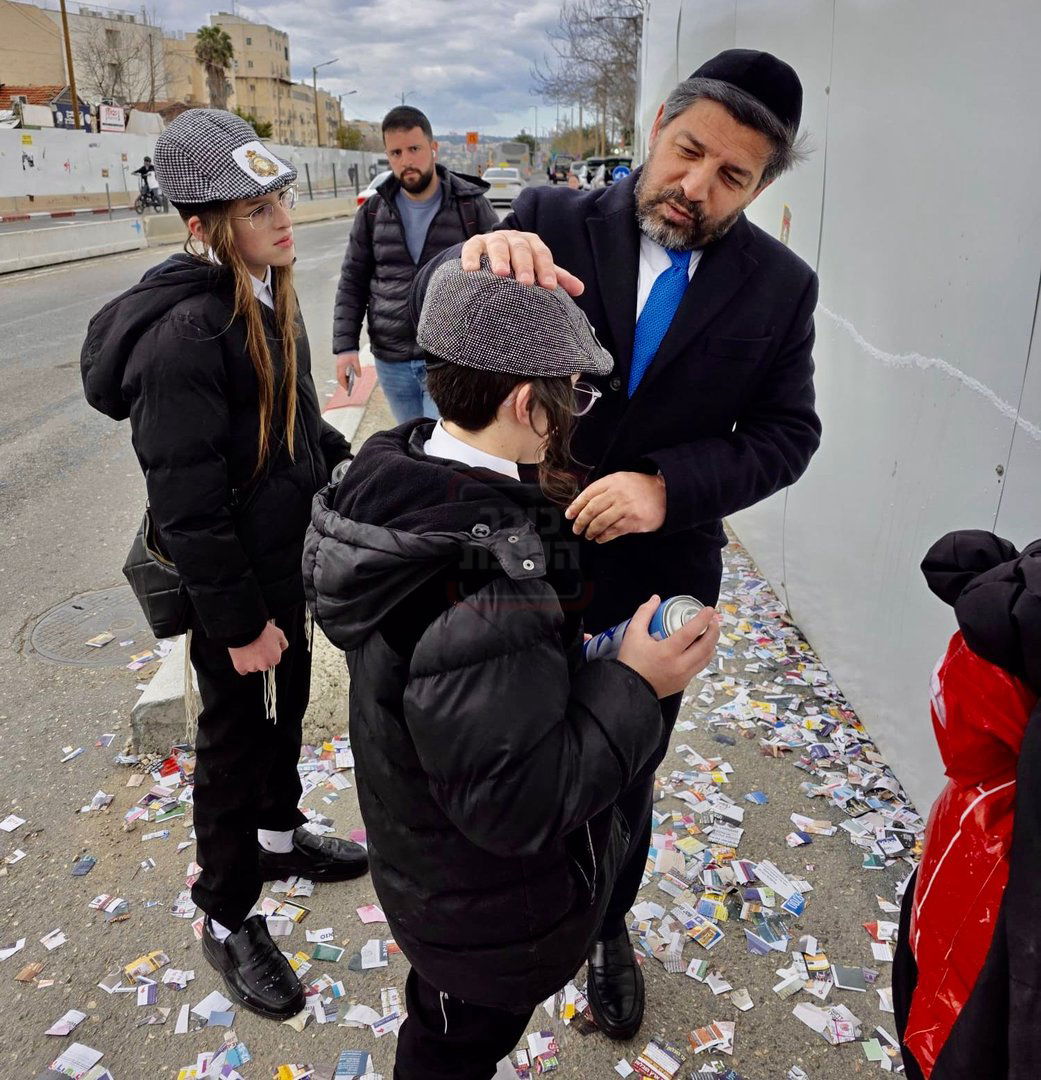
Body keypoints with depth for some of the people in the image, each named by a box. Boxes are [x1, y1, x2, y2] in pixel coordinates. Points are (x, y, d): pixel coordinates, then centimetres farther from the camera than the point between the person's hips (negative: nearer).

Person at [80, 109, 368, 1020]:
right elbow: (186, 500, -26)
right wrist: (238, 621, -21)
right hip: (234, 580, -8)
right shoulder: (186, 329, -28)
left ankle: (280, 836, 50)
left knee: (288, 705, 24)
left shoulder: (265, 292, 2)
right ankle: (228, 919, 32)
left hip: (289, 555, 8)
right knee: (238, 734, 9)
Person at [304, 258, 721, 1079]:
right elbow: (516, 805, -34)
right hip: (487, 912, -7)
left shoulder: (395, 468, -14)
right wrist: (634, 685, -26)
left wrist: (537, 503, -4)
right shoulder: (488, 592, -42)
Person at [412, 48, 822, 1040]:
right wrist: (481, 255, -42)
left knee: (625, 777, 21)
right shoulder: (552, 222, -10)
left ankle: (606, 927, 51)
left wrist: (669, 484, -24)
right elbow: (432, 308, -18)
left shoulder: (780, 286, -7)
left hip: (655, 580, 1)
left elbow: (784, 433, -6)